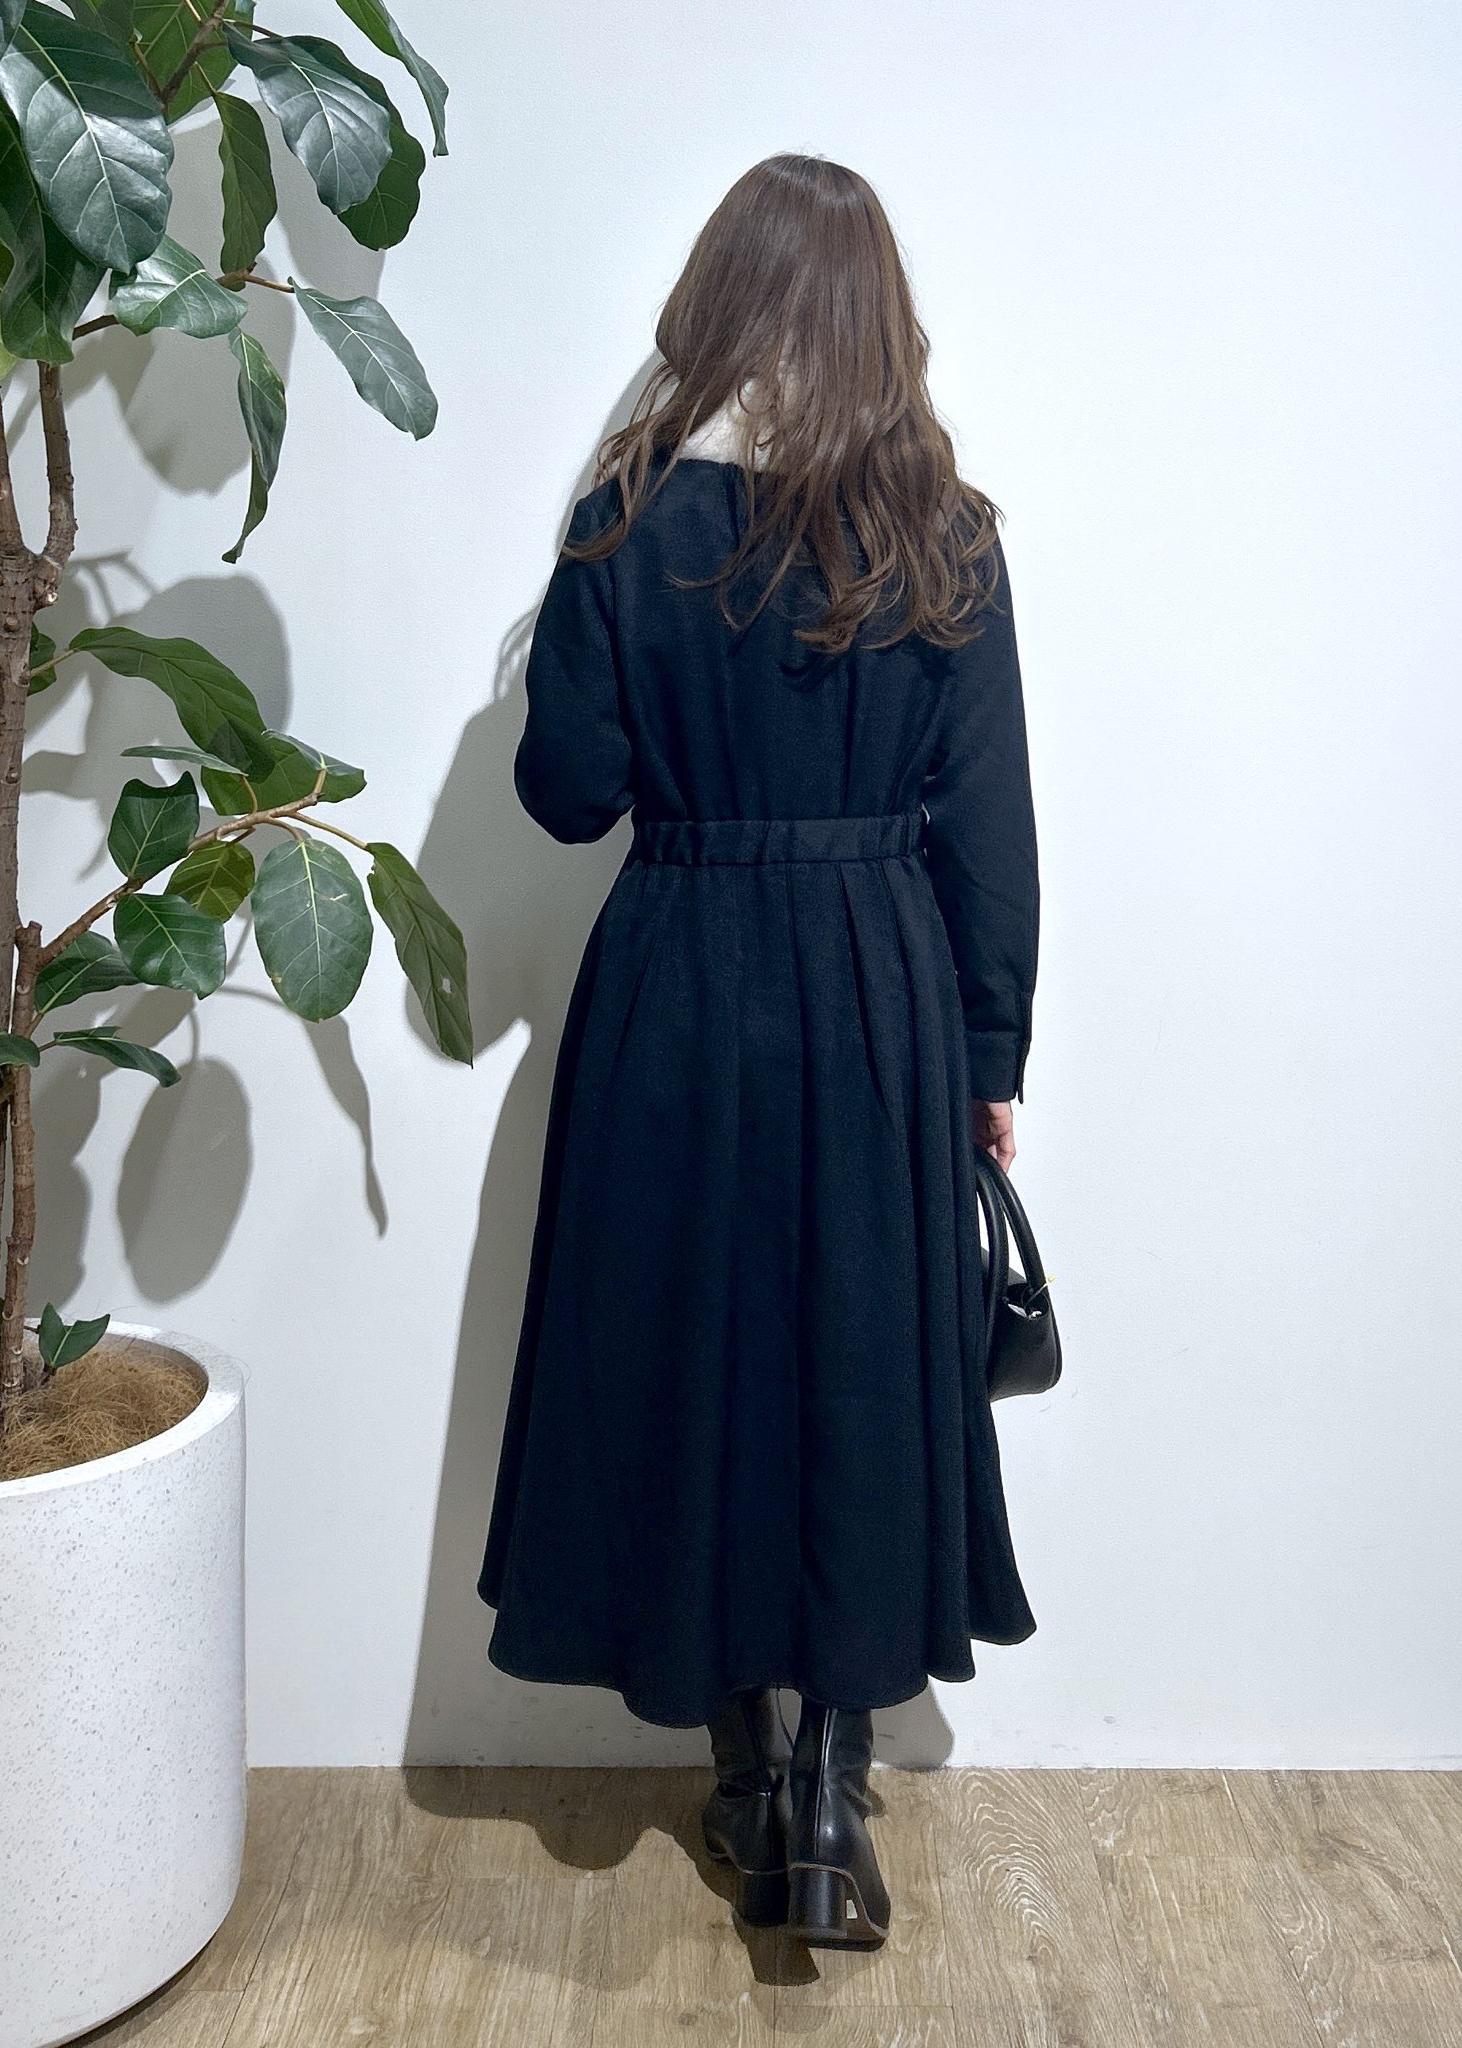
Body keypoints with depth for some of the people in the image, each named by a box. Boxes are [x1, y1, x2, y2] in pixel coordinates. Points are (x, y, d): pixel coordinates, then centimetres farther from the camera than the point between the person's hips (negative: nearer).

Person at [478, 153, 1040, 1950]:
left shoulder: (630, 521, -6)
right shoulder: (942, 533, -3)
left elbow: (569, 789, -5)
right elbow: (988, 822, -3)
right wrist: (989, 1057, 4)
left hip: (680, 994, 0)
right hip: (884, 997, 1)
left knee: (689, 1354, 12)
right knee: (868, 1365, 11)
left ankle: (748, 1792, 27)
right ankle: (832, 1804, 16)